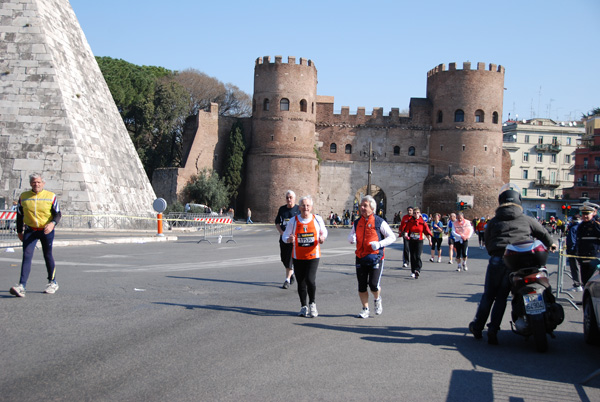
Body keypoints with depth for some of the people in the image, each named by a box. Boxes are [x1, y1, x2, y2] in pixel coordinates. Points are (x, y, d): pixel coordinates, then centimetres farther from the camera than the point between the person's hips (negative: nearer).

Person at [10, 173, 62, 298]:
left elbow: (57, 213, -2)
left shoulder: (51, 196, -2)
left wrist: (52, 223, -22)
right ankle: (22, 286, -17)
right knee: (26, 256, -11)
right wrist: (19, 231, 13)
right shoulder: (23, 197, 3)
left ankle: (53, 283, 25)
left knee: (48, 256, 8)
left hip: (47, 231, -1)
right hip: (30, 230, 1)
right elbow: (19, 214, 12)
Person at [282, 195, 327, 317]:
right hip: (298, 257, 1)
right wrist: (289, 239, -20)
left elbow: (324, 231, 15)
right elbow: (285, 236, 3)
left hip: (313, 256, -1)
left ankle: (312, 303, 7)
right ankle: (304, 306, 25)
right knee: (301, 282, 6)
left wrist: (322, 238, -7)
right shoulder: (293, 221, -1)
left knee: (310, 279, -17)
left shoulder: (317, 219, -1)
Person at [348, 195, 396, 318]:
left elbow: (392, 237, -1)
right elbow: (350, 236, 21)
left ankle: (377, 300, 22)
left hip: (375, 257, -4)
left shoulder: (379, 222, -4)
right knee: (362, 286, 5)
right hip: (360, 257, 4)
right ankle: (365, 309, 19)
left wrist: (379, 244, -17)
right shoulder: (357, 222, 10)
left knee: (374, 285, -11)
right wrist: (351, 238, -4)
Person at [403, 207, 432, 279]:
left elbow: (427, 232, 4)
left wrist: (429, 241, 5)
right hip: (411, 241, 2)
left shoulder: (422, 222, -2)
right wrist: (406, 235, -25)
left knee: (418, 256, -15)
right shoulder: (410, 222, 0)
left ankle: (417, 270, -21)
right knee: (412, 256, 8)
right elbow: (406, 230, -4)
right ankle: (413, 272, 18)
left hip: (419, 241, -2)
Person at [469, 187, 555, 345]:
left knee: (488, 295, 9)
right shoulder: (527, 220, 12)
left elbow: (487, 243, 12)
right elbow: (542, 233, 25)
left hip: (497, 259, 0)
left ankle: (477, 327, 14)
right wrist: (550, 244, 43)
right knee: (501, 296, 6)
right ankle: (493, 330, 1)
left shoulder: (493, 222, 13)